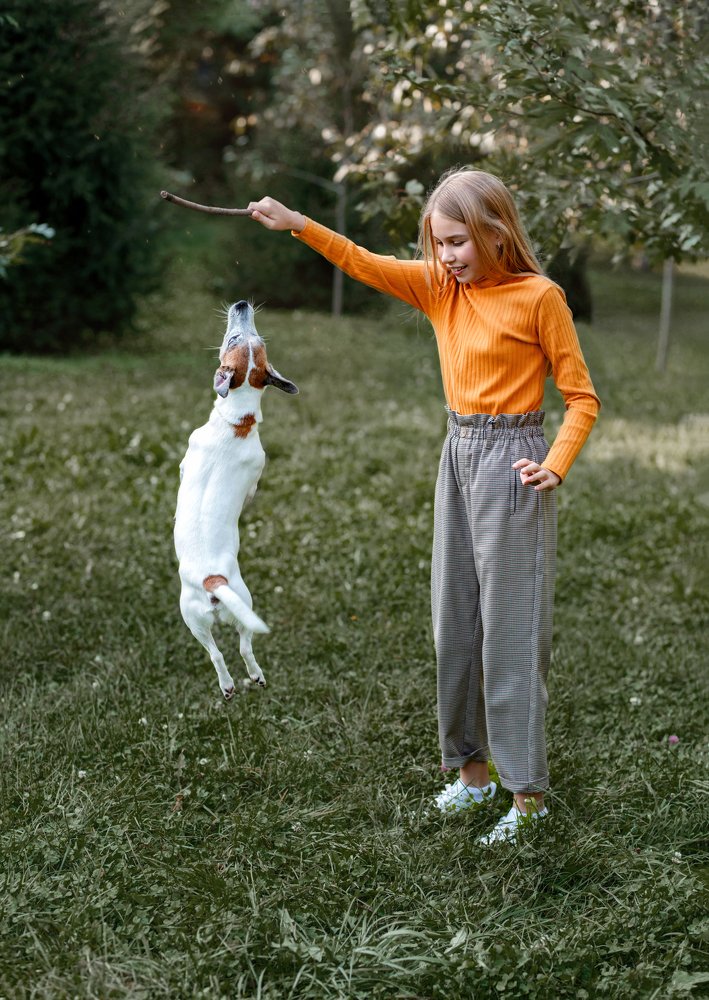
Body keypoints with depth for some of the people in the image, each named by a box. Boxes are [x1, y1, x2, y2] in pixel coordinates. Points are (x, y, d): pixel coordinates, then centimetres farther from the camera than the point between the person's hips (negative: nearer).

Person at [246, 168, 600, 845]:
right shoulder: (439, 287, 6)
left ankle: (527, 795, 2)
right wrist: (298, 225, -12)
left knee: (510, 627, -5)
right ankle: (471, 770, 23)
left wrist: (555, 465, -20)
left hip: (509, 461, -7)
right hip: (457, 457, 7)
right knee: (453, 624, 11)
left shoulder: (538, 296, -10)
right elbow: (365, 264, 2)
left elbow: (581, 397, -7)